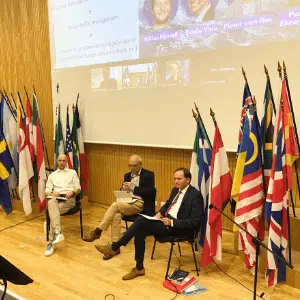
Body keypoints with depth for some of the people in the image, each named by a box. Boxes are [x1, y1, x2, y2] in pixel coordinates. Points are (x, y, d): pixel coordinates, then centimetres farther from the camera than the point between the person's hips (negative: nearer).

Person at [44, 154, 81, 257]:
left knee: (53, 211, -32)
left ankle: (51, 242, -31)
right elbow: (47, 191, 16)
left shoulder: (72, 172, 21)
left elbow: (78, 188, 12)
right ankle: (57, 232, -50)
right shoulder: (52, 175, 26)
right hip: (56, 198, 2)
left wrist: (72, 192, -11)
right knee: (51, 202, -38)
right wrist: (52, 193, -8)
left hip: (69, 199, -1)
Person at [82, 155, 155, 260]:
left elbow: (150, 191, -11)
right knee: (116, 215, -28)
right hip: (127, 202, 5)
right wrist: (123, 188, -5)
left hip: (140, 204, -5)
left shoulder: (149, 174, 1)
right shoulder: (127, 175, 19)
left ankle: (97, 232, -17)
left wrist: (133, 187, -15)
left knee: (115, 205, -27)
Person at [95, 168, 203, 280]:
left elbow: (195, 221, -17)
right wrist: (160, 213, 3)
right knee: (139, 231, -15)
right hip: (166, 219, 8)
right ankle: (139, 268, -1)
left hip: (178, 227, -8)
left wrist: (171, 222, -24)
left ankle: (114, 247, -9)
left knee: (142, 221, -22)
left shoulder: (195, 195, -13)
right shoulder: (175, 190, 12)